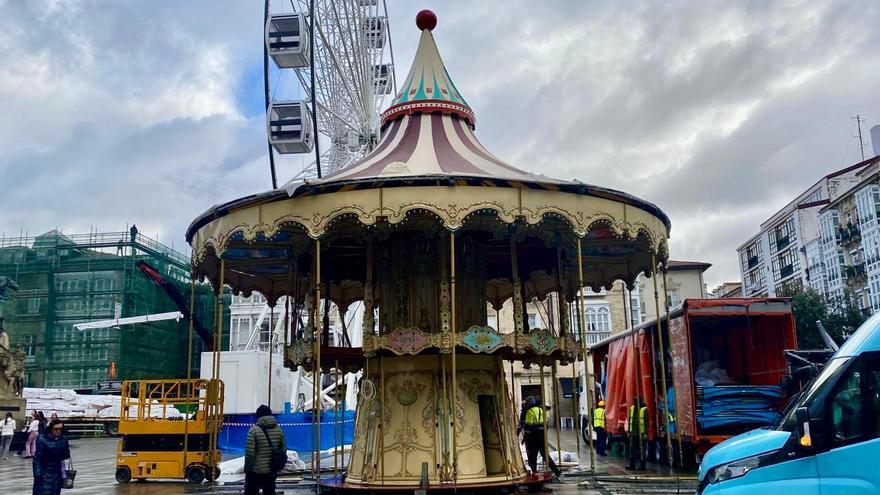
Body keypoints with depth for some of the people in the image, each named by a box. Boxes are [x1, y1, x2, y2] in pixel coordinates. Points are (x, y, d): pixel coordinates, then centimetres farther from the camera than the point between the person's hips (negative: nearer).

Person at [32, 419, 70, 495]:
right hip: (45, 472, -4)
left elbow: (67, 455, 12)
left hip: (58, 472, 4)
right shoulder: (42, 439, -13)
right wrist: (37, 473, -16)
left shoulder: (64, 439, 1)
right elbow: (37, 457, -13)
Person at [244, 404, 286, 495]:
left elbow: (249, 452, -16)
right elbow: (283, 448, 7)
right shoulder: (278, 429, 1)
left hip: (255, 471, -4)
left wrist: (247, 468, -5)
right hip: (272, 471, 5)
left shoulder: (254, 430, -14)